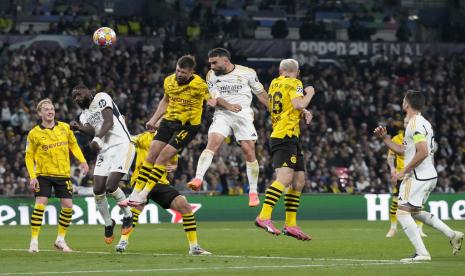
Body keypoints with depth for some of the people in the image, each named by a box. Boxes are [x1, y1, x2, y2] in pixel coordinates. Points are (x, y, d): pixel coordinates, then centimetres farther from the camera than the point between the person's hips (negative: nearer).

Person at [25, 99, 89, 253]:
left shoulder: (65, 128, 2)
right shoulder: (34, 133, -6)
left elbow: (73, 145, 14)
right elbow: (29, 156, 0)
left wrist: (82, 161, 0)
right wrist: (32, 177, -9)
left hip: (63, 174, 3)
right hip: (43, 175, -3)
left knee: (67, 206, -2)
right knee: (40, 205, -14)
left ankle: (60, 240, 13)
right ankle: (34, 241, -6)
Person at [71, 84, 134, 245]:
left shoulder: (101, 99, -1)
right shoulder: (84, 115, 21)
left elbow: (109, 122, -15)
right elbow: (92, 132, 1)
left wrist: (97, 139, -30)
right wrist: (79, 128, -20)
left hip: (122, 146, -7)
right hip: (105, 151, 7)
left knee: (111, 186, -18)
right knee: (98, 191, -2)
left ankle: (128, 215, 5)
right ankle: (108, 224, 17)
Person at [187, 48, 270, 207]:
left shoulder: (247, 73, 1)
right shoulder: (211, 76, 5)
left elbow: (260, 93, 11)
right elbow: (215, 97, -6)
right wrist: (229, 106, -25)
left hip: (244, 115, -1)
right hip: (222, 115, 1)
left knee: (249, 152, -4)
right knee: (212, 143, -21)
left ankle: (253, 192, 6)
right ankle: (198, 179, -33)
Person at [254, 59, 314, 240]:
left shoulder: (275, 83, 20)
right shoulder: (294, 83, -3)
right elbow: (299, 104, -19)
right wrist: (309, 94, -1)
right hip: (286, 136, -9)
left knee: (299, 181, 11)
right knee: (285, 177, -22)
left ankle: (290, 224, 10)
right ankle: (264, 217, -33)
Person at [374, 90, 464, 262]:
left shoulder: (416, 124, -15)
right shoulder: (422, 123, 17)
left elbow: (422, 152, -26)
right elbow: (403, 151, 24)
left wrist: (404, 171, -20)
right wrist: (384, 138, 18)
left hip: (418, 177, -10)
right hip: (429, 176, 10)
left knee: (403, 213, -9)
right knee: (415, 211, 23)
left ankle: (422, 253, -13)